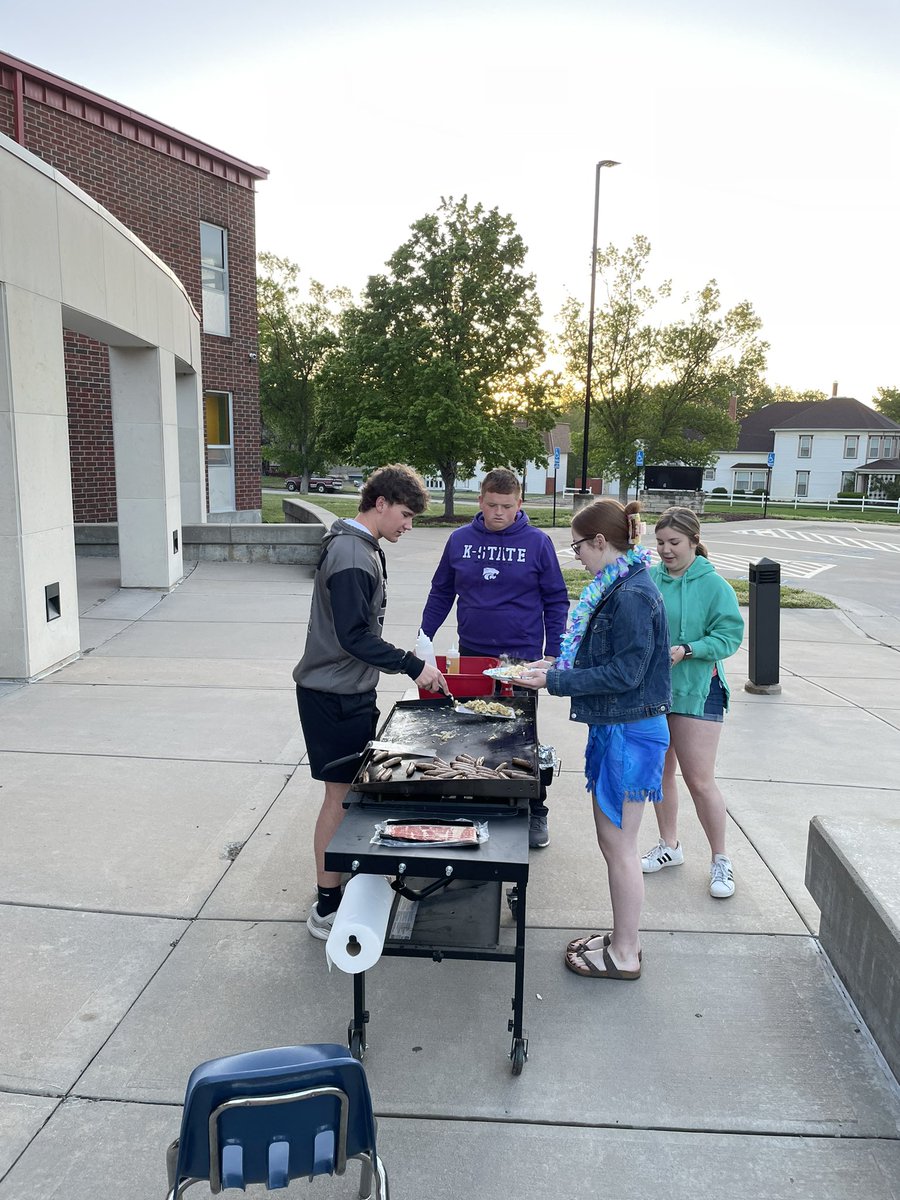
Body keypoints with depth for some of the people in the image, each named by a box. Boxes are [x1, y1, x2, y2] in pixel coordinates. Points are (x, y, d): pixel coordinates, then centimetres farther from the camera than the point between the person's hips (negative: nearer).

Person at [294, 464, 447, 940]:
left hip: (351, 690, 10)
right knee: (340, 793, -2)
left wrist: (407, 662, 18)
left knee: (356, 787, 17)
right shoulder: (351, 555, -21)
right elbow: (355, 636, -26)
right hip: (334, 697, -10)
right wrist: (413, 666, -24)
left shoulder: (361, 547, 11)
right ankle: (327, 908, 9)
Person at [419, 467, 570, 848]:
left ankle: (535, 813, 22)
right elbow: (441, 594, 11)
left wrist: (552, 654, -4)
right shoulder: (460, 540, 1)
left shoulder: (537, 542, -6)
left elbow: (556, 600, -1)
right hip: (471, 655, 3)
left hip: (521, 657, -3)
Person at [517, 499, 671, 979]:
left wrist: (556, 680, -19)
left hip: (630, 733, -10)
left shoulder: (633, 595, -20)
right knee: (611, 839, 18)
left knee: (619, 844, 2)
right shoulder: (616, 589, 11)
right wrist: (556, 667, 8)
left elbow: (625, 672, -23)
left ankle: (624, 955, 18)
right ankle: (621, 936, 32)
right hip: (613, 728, 10)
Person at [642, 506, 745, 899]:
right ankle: (669, 845, 34)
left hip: (696, 691, -4)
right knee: (660, 773, 16)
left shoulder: (714, 585, -9)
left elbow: (729, 636, -11)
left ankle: (720, 859, 16)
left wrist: (687, 650, -22)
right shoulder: (649, 579, 2)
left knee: (700, 780, -2)